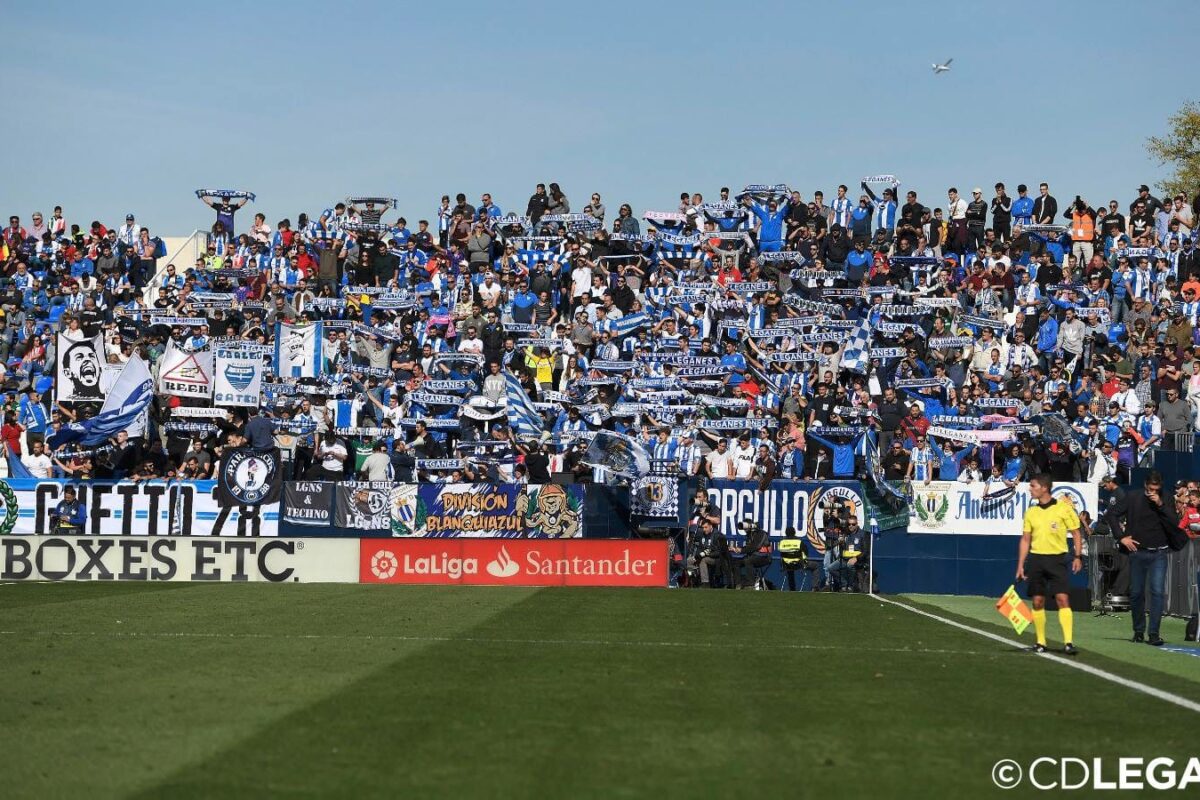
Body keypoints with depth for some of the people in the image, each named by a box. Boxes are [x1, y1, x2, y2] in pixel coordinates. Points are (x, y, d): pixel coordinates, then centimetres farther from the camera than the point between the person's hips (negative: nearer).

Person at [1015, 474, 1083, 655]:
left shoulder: (1064, 508, -3)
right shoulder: (1031, 512, 9)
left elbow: (1076, 534, 2)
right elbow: (1025, 540, 13)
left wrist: (1078, 556, -8)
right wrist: (1020, 565, 8)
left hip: (1056, 559, -4)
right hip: (1035, 559, 4)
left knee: (1062, 599, -12)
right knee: (1037, 601, 4)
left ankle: (1068, 642, -14)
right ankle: (1040, 643, 13)